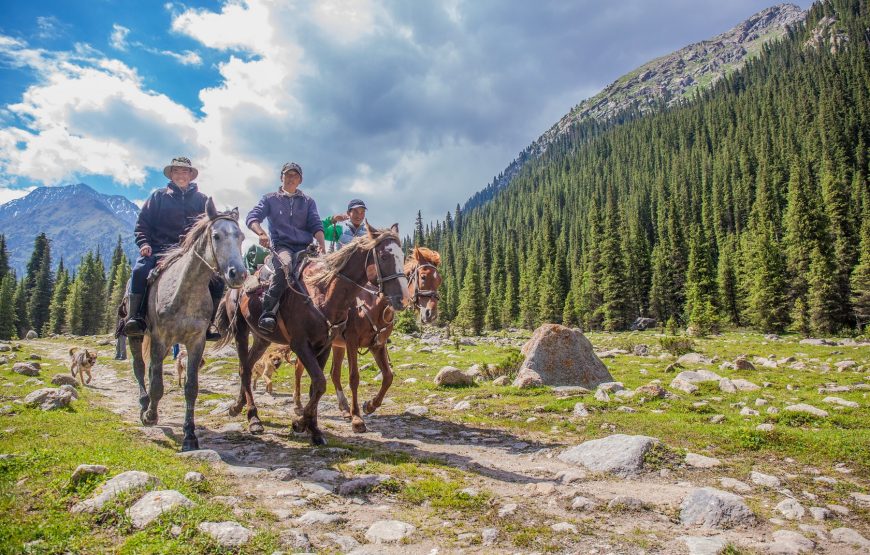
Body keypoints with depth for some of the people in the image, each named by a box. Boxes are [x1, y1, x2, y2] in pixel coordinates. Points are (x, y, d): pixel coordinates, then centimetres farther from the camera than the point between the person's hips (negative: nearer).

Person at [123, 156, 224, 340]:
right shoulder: (158, 196, 13)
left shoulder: (202, 200, 16)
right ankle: (135, 318, -21)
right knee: (140, 270, -31)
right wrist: (144, 243, -7)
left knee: (217, 281, -17)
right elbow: (142, 223, 11)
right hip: (159, 249, -1)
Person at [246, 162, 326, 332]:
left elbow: (316, 225, 9)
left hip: (305, 247, 3)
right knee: (286, 265, -37)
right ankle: (268, 313, -37)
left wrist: (321, 244, -12)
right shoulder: (270, 199, 16)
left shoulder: (308, 201, 22)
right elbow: (252, 218, 4)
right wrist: (261, 233, -19)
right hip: (281, 245, -3)